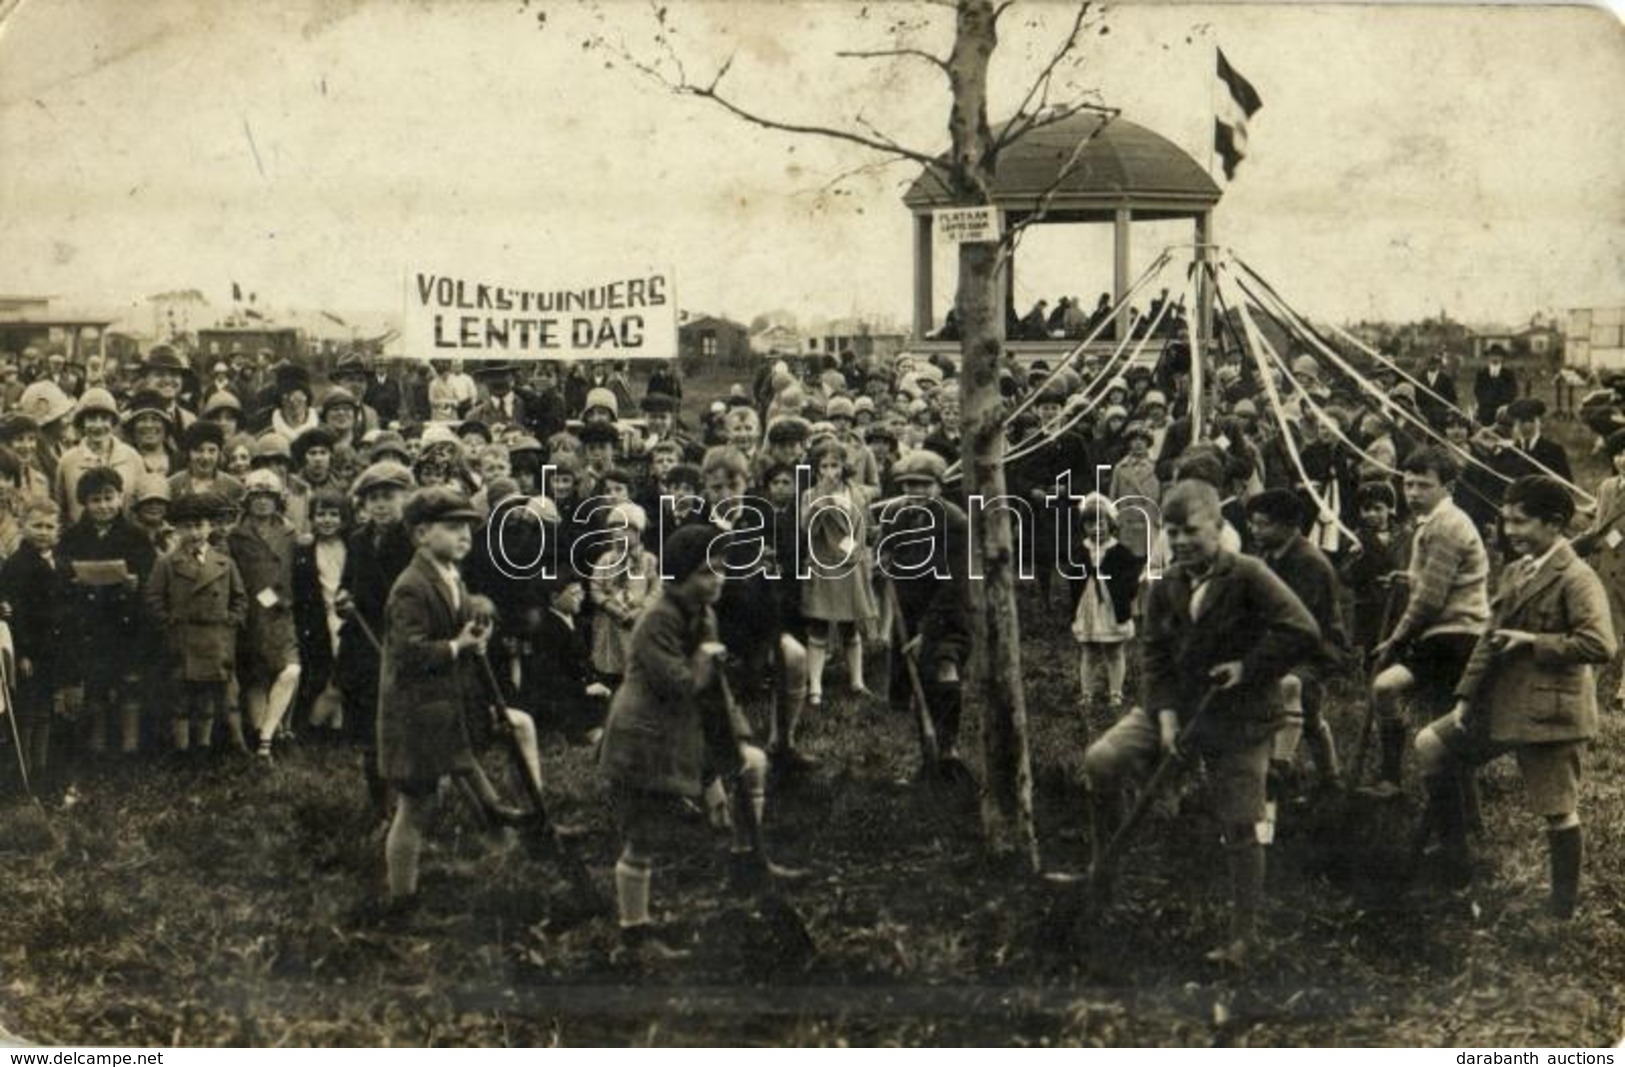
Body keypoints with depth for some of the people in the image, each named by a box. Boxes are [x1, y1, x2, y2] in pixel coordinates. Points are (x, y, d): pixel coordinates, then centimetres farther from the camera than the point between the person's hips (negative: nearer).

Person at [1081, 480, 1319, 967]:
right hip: (1176, 705, 5)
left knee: (1239, 829, 3)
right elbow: (1155, 657, 3)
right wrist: (1165, 716, -10)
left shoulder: (1248, 576, -14)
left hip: (1238, 720, -4)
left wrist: (1249, 668, -18)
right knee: (1100, 761, -15)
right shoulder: (1165, 588, 2)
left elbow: (1303, 632, -21)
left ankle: (1242, 938, 17)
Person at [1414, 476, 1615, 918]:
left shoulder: (1577, 579, -15)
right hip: (1499, 706, 8)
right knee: (1430, 746, 8)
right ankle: (1455, 859, 18)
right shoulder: (1513, 573, 12)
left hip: (1549, 712, -8)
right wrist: (1466, 696, 9)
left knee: (1558, 812, 2)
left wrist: (1532, 642, -21)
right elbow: (1491, 638, 16)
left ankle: (1563, 908, 18)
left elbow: (1600, 645, -26)